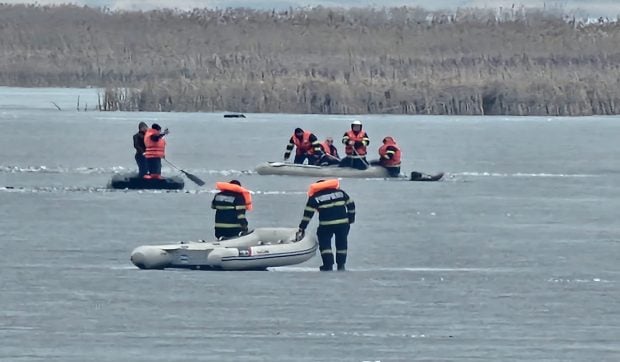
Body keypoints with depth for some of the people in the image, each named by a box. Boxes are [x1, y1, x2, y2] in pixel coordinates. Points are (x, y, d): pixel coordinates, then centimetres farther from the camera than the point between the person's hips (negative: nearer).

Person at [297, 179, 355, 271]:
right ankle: (341, 265, 21)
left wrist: (302, 228, 7)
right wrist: (351, 218, 25)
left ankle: (328, 265, -4)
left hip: (326, 225, -3)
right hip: (343, 223, 3)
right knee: (341, 243, 18)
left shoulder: (314, 198, 5)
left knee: (324, 244, 7)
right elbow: (351, 204, 17)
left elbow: (308, 214, 2)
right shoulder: (340, 192, 14)